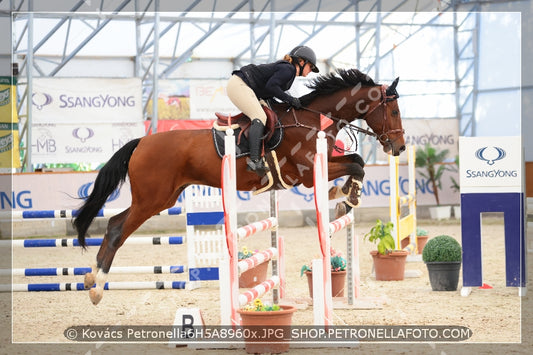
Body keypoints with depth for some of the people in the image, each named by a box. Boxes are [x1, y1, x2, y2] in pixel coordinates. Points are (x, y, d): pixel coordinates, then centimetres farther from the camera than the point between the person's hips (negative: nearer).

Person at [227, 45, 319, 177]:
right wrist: (290, 99, -16)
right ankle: (254, 160, -36)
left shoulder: (288, 69, 18)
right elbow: (270, 86, -23)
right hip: (239, 85, -11)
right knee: (260, 117, -22)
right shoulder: (288, 69, -12)